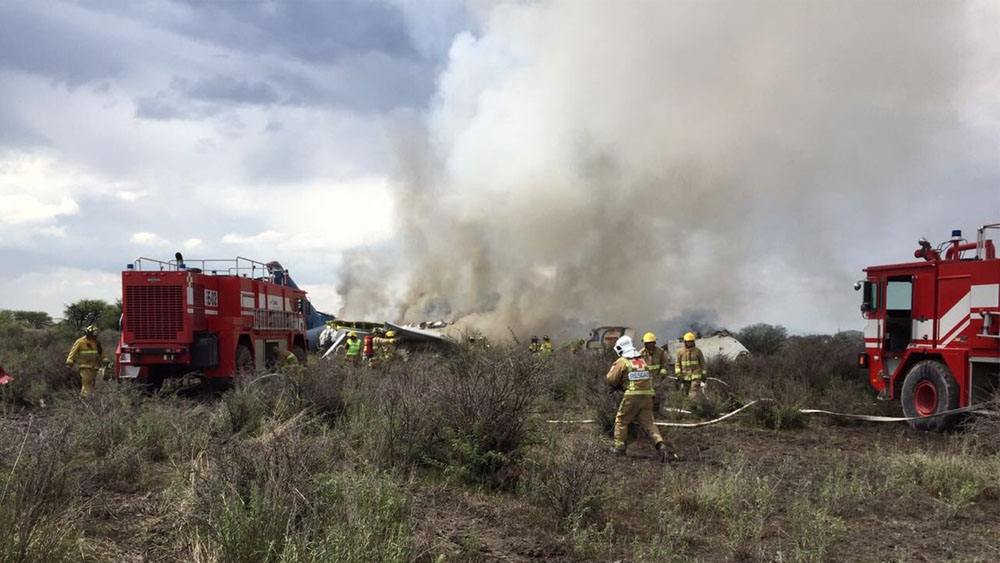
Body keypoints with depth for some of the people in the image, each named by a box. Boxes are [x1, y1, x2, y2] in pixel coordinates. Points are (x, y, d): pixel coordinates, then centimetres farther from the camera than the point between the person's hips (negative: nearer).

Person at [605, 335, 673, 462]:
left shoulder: (621, 362, -2)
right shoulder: (642, 361, 18)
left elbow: (611, 379, -2)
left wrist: (612, 368, 19)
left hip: (632, 396, -5)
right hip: (647, 395, 5)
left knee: (621, 421, 11)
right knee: (648, 422, 7)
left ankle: (619, 448, 13)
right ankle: (660, 445, -14)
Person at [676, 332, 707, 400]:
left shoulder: (698, 351, -1)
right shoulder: (680, 352, 2)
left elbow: (702, 364, 4)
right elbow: (677, 364, 4)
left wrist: (704, 376, 1)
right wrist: (678, 374, -10)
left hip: (696, 376, -3)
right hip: (685, 377, 3)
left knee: (693, 395, -16)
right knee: (687, 395, 8)